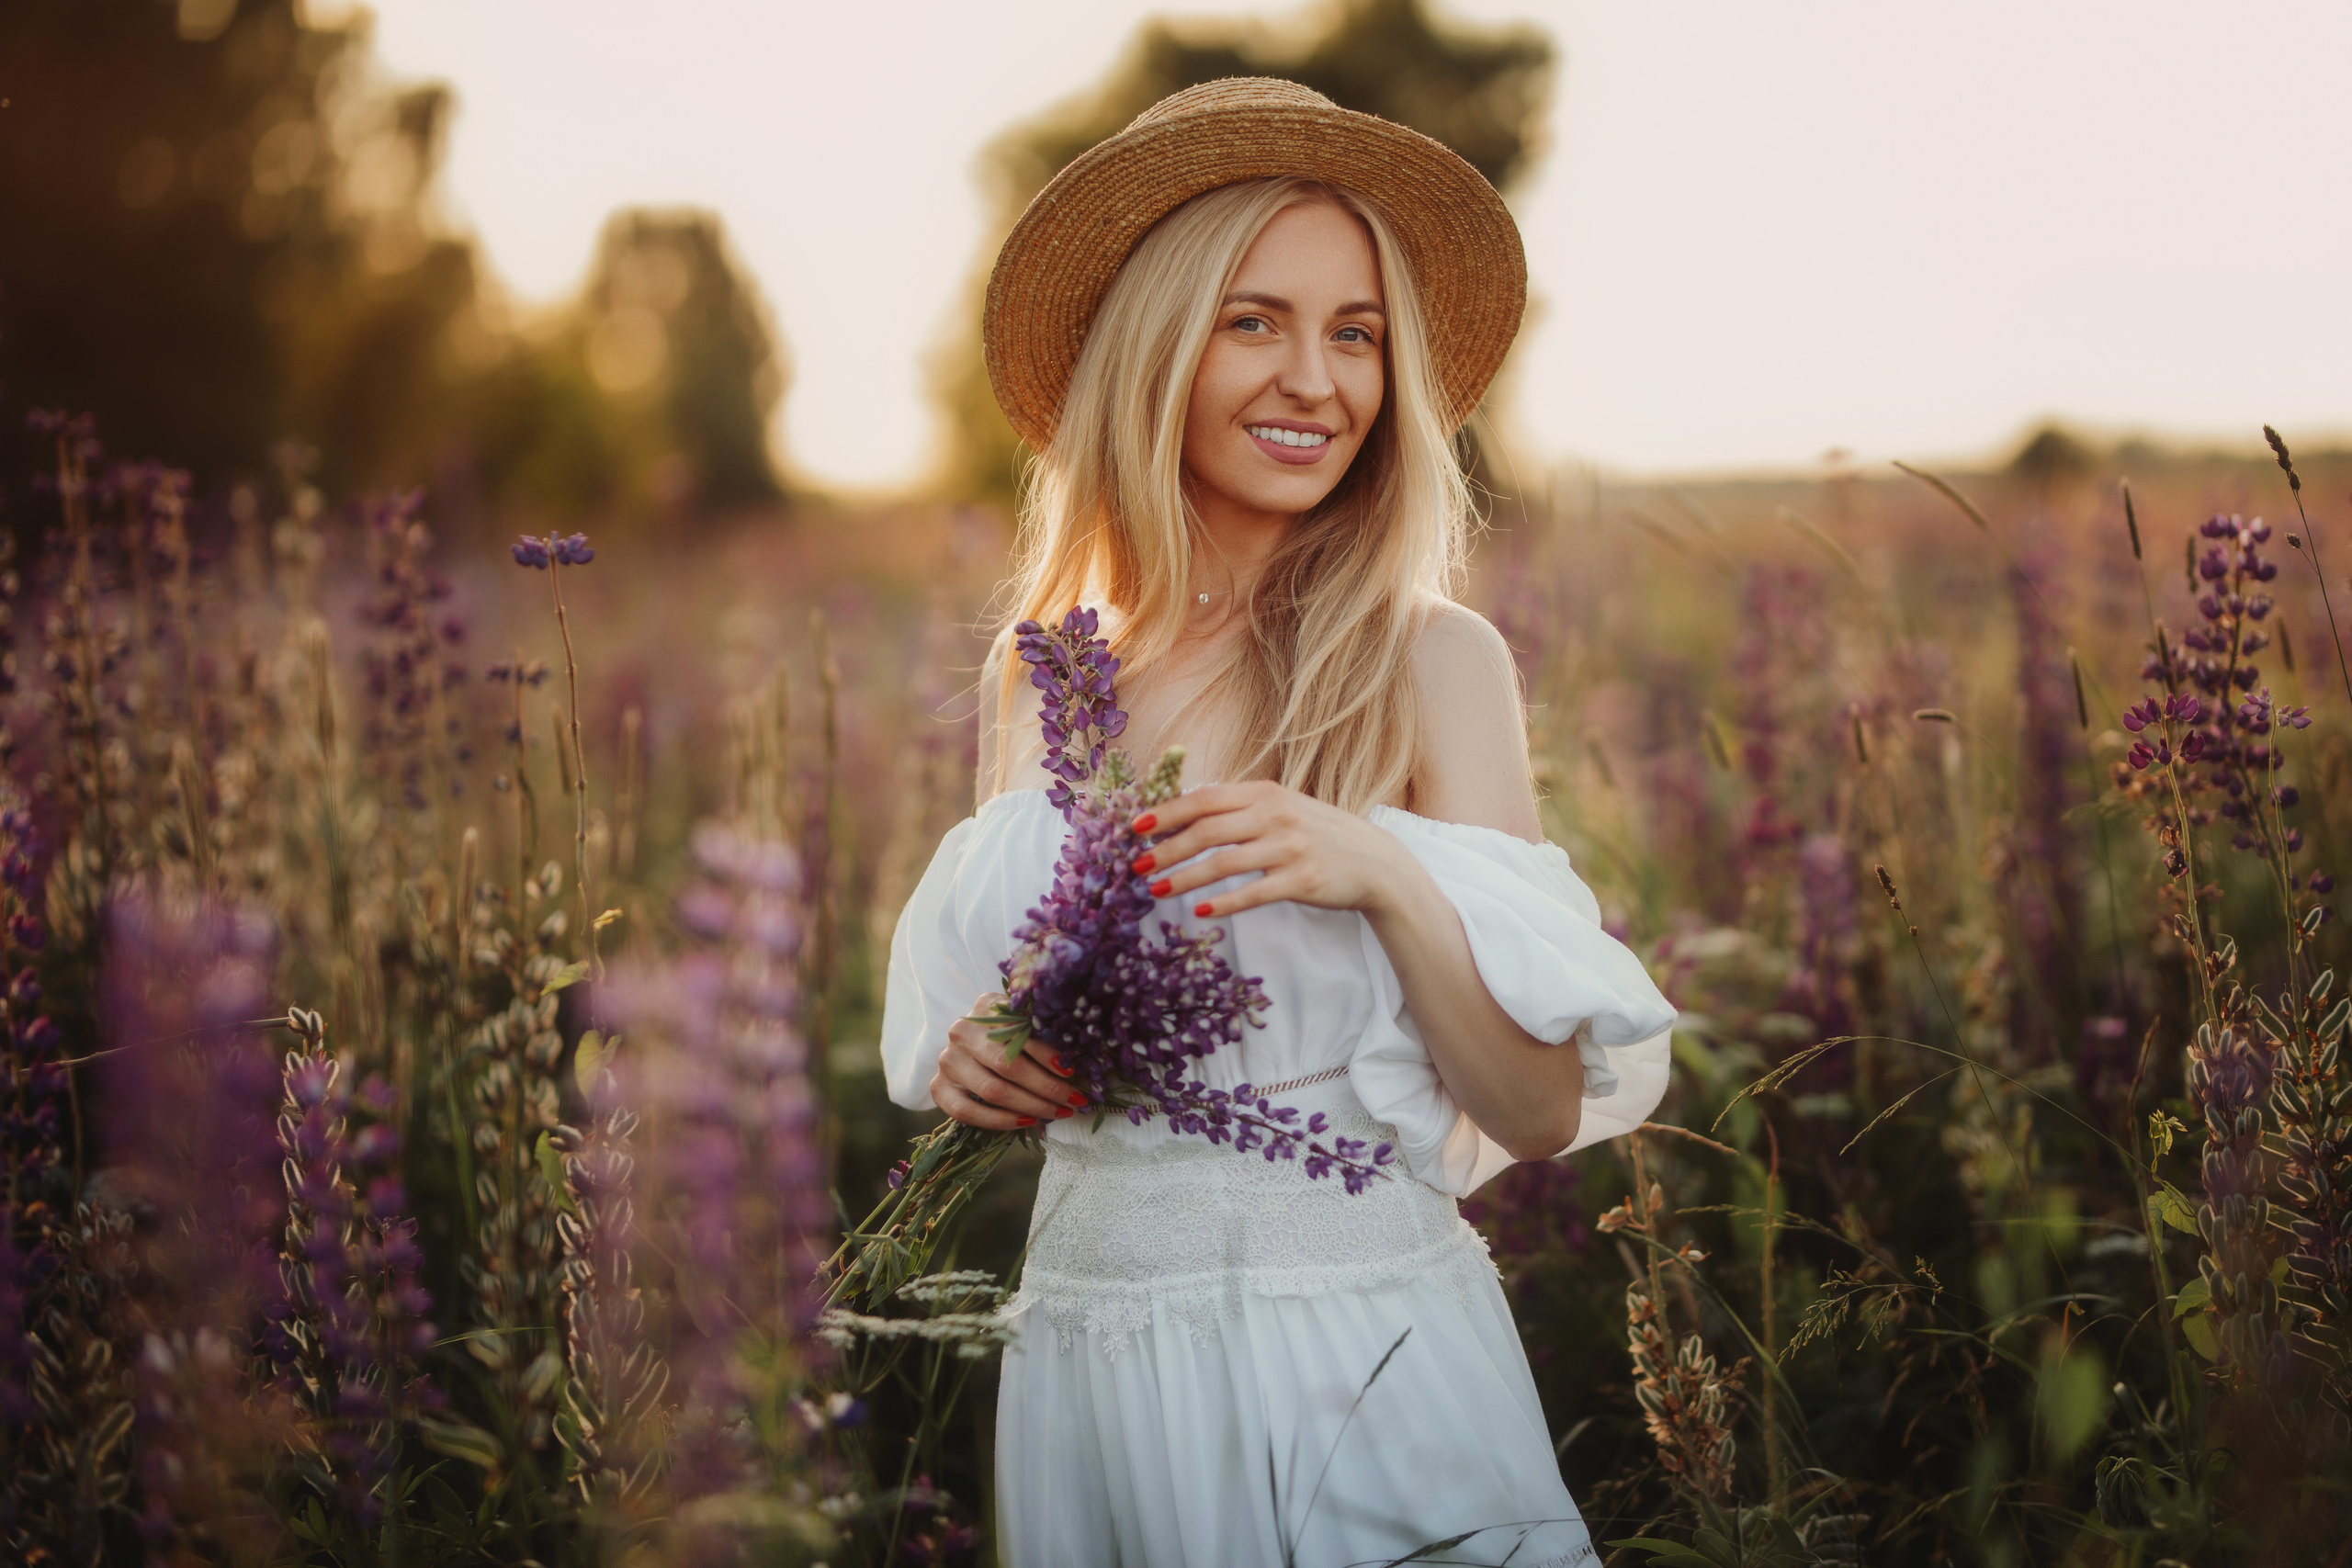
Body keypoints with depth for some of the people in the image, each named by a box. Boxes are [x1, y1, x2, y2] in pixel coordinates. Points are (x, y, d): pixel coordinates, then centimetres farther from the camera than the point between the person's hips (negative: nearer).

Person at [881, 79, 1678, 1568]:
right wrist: (970, 1065, -5)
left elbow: (1541, 1114, -9)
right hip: (1082, 1340, 4)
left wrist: (1386, 874, -23)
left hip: (1348, 1355, -4)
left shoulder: (1430, 661, -7)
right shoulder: (1036, 679, 4)